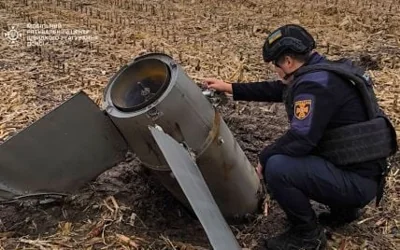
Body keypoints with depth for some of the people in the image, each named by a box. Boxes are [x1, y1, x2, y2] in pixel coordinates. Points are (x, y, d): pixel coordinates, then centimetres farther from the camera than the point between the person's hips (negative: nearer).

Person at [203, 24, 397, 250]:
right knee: (281, 158, 21)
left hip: (356, 180, -10)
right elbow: (275, 90, 20)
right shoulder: (318, 72, 9)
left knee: (276, 168, -24)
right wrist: (230, 88, 22)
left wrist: (264, 157, -10)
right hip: (353, 167, 10)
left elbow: (301, 139, -28)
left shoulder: (316, 83, -22)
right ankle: (344, 209, 24)